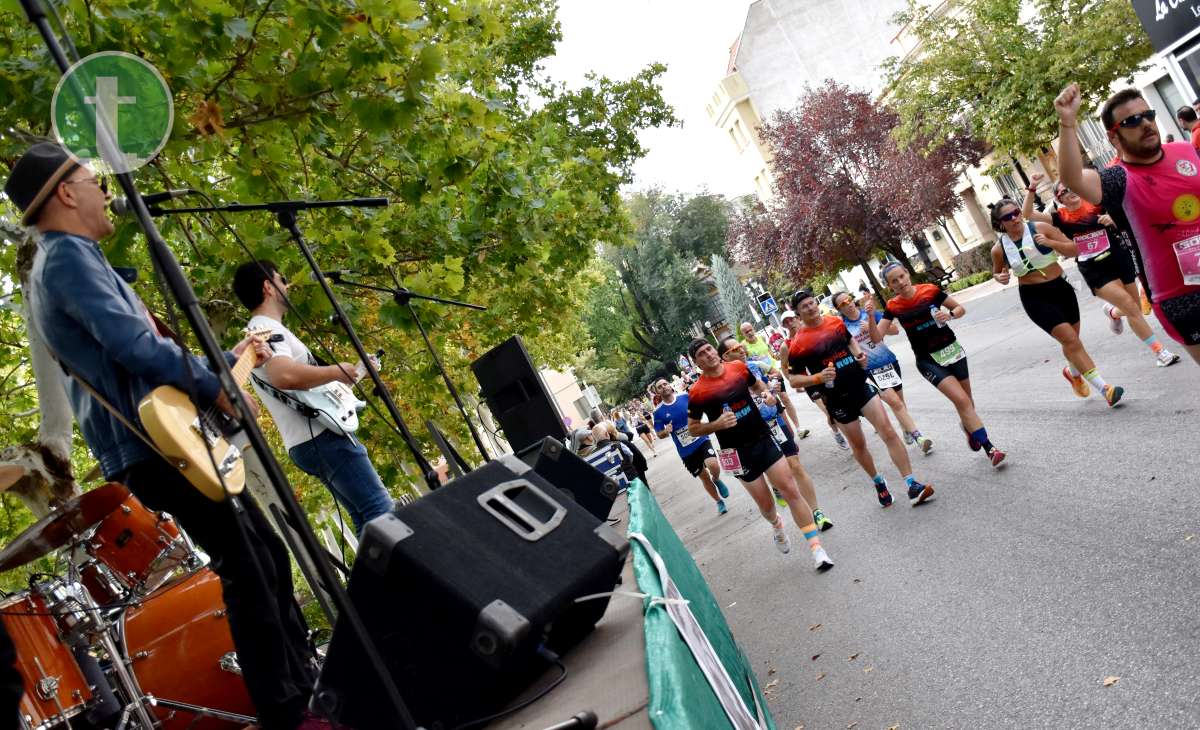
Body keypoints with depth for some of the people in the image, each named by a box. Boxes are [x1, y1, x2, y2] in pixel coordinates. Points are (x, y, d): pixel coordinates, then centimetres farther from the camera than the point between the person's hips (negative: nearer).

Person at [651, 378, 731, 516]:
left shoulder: (686, 397, -6)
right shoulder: (658, 412, -6)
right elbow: (660, 434, 2)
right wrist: (666, 431, -20)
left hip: (701, 440, -1)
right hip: (685, 451, 1)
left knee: (713, 465, -25)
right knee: (704, 477, 10)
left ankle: (717, 480, 11)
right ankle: (719, 502, 34)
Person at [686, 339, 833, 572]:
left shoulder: (739, 368, -1)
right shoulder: (697, 392, -12)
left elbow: (757, 385, 20)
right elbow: (692, 429, -3)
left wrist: (767, 393, -3)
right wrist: (717, 424, -19)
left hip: (764, 438, 2)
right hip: (739, 453, -2)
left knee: (790, 489, -7)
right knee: (765, 504, 8)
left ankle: (816, 547, -1)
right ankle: (777, 525, 44)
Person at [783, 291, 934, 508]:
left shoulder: (836, 322, 3)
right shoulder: (798, 343, -12)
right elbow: (793, 379, -9)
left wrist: (859, 354, 5)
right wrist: (819, 377, -25)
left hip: (860, 384, 3)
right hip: (837, 398, -3)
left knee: (888, 431, -9)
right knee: (858, 444, 12)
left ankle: (912, 486, -7)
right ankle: (878, 483, 37)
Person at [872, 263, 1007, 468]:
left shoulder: (930, 290, -9)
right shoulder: (892, 307, -7)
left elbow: (961, 309, 1)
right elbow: (877, 337, -13)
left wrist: (949, 314, -21)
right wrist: (870, 316, -29)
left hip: (951, 349, 2)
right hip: (928, 360, -2)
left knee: (967, 401, 13)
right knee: (962, 401, -16)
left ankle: (968, 427, 47)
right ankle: (990, 449, -11)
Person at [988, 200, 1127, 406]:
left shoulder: (1041, 228, -9)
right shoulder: (999, 249, -7)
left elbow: (1073, 249, -7)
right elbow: (996, 272, 12)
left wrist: (1050, 242, -23)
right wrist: (1000, 278, -11)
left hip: (1061, 288, 3)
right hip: (1034, 297, -3)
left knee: (1071, 340, 19)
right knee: (1071, 340, -13)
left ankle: (1073, 372, 52)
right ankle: (1104, 389, -11)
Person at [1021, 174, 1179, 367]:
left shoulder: (1096, 204, -1)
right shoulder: (1061, 218, -4)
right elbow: (1027, 214, -12)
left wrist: (1112, 220, -15)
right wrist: (1032, 188, -20)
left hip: (1118, 259, 3)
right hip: (1094, 270, -3)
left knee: (1134, 309, 11)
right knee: (1131, 308, -13)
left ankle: (1113, 312, 47)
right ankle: (1159, 351, -2)